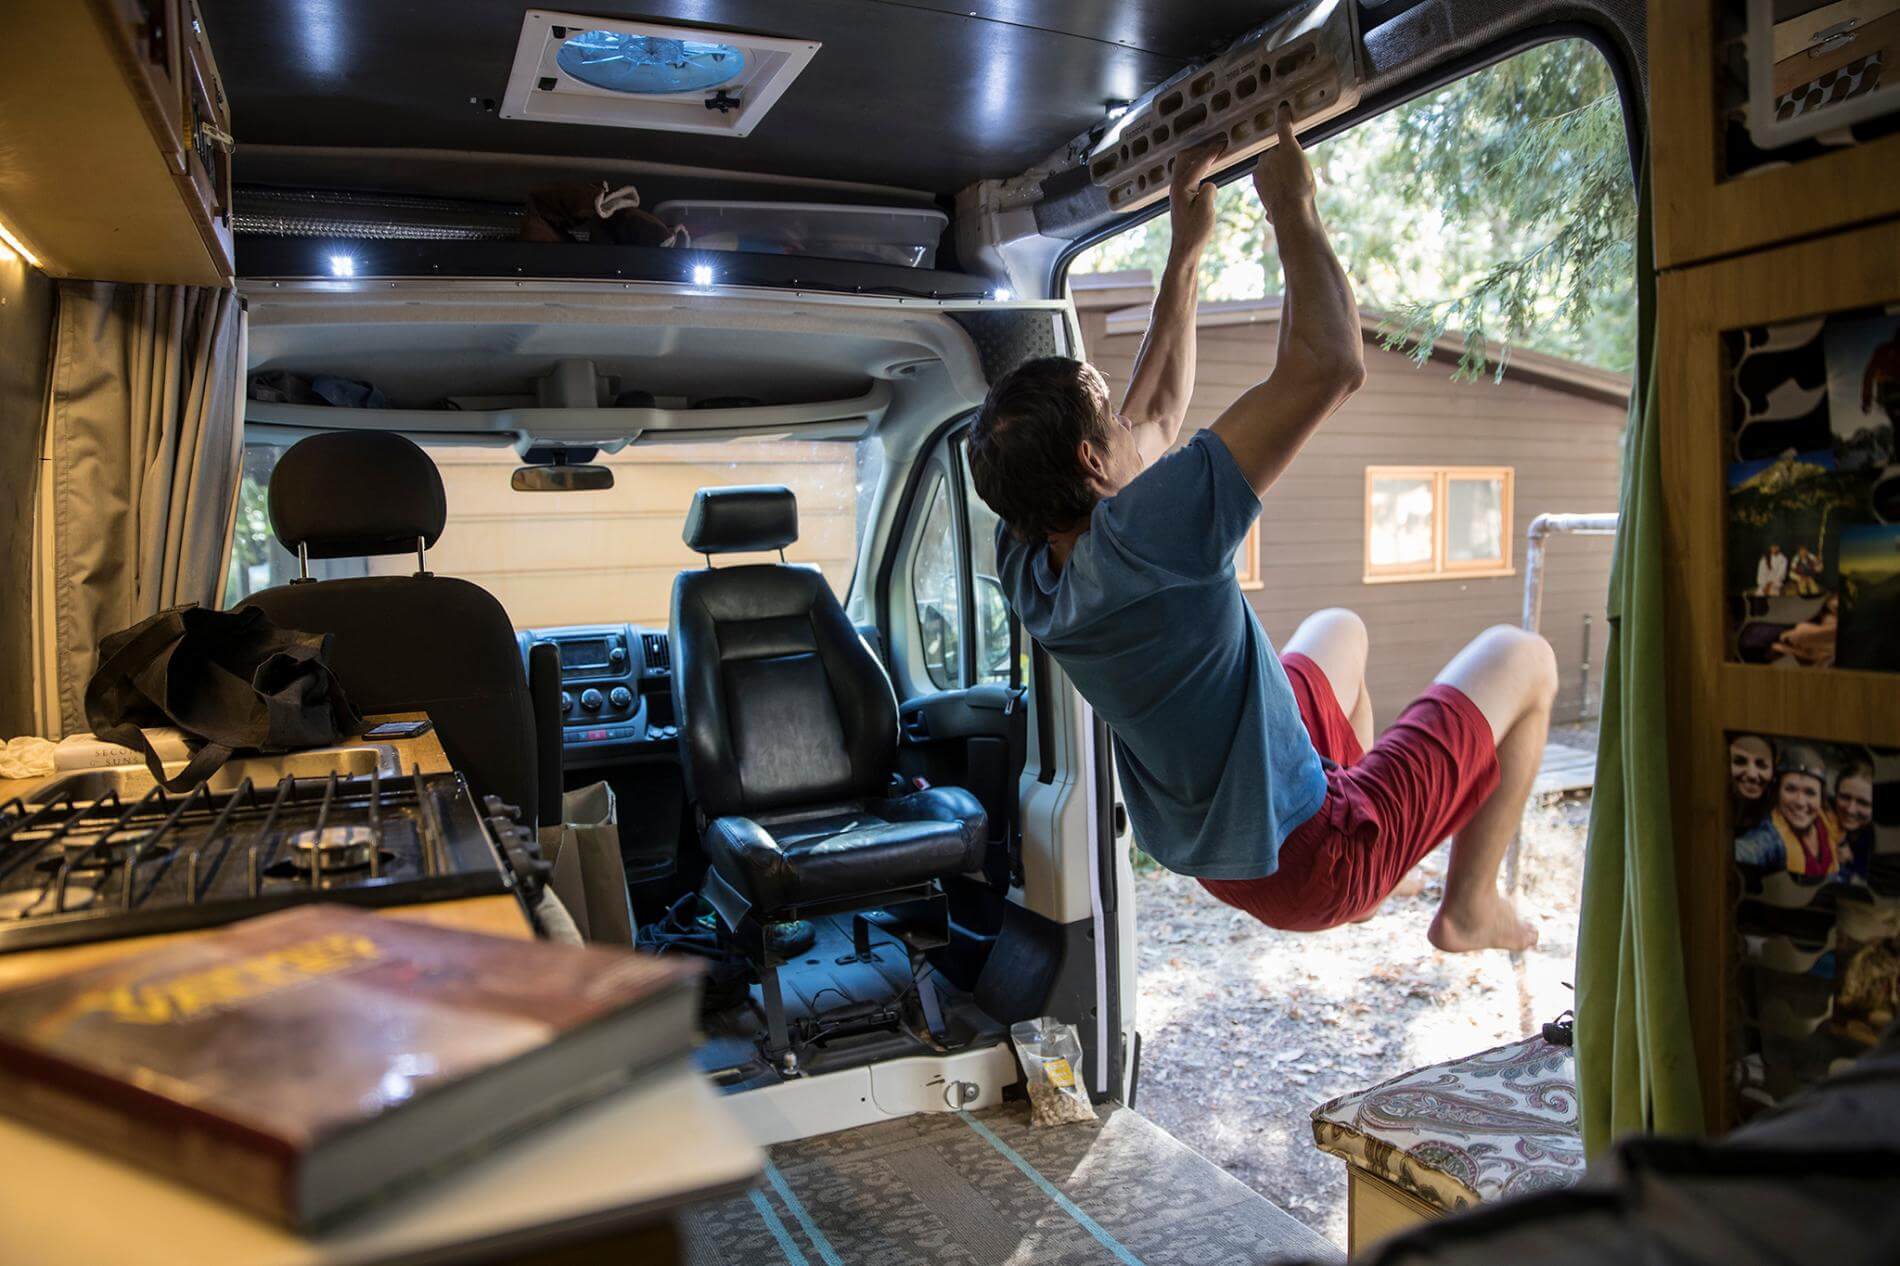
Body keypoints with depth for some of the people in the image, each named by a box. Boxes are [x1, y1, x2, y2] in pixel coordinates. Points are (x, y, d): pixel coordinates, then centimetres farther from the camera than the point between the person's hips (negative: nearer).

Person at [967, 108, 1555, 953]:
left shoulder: (1027, 565, -11)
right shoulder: (1140, 536, -36)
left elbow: (1155, 422, 3)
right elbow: (1330, 366, -36)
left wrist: (1187, 250, 2)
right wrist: (1290, 209, -21)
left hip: (1213, 860, 8)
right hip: (1306, 867, -7)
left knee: (1339, 628, 31)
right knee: (1523, 660, 9)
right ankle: (1468, 906, 23)